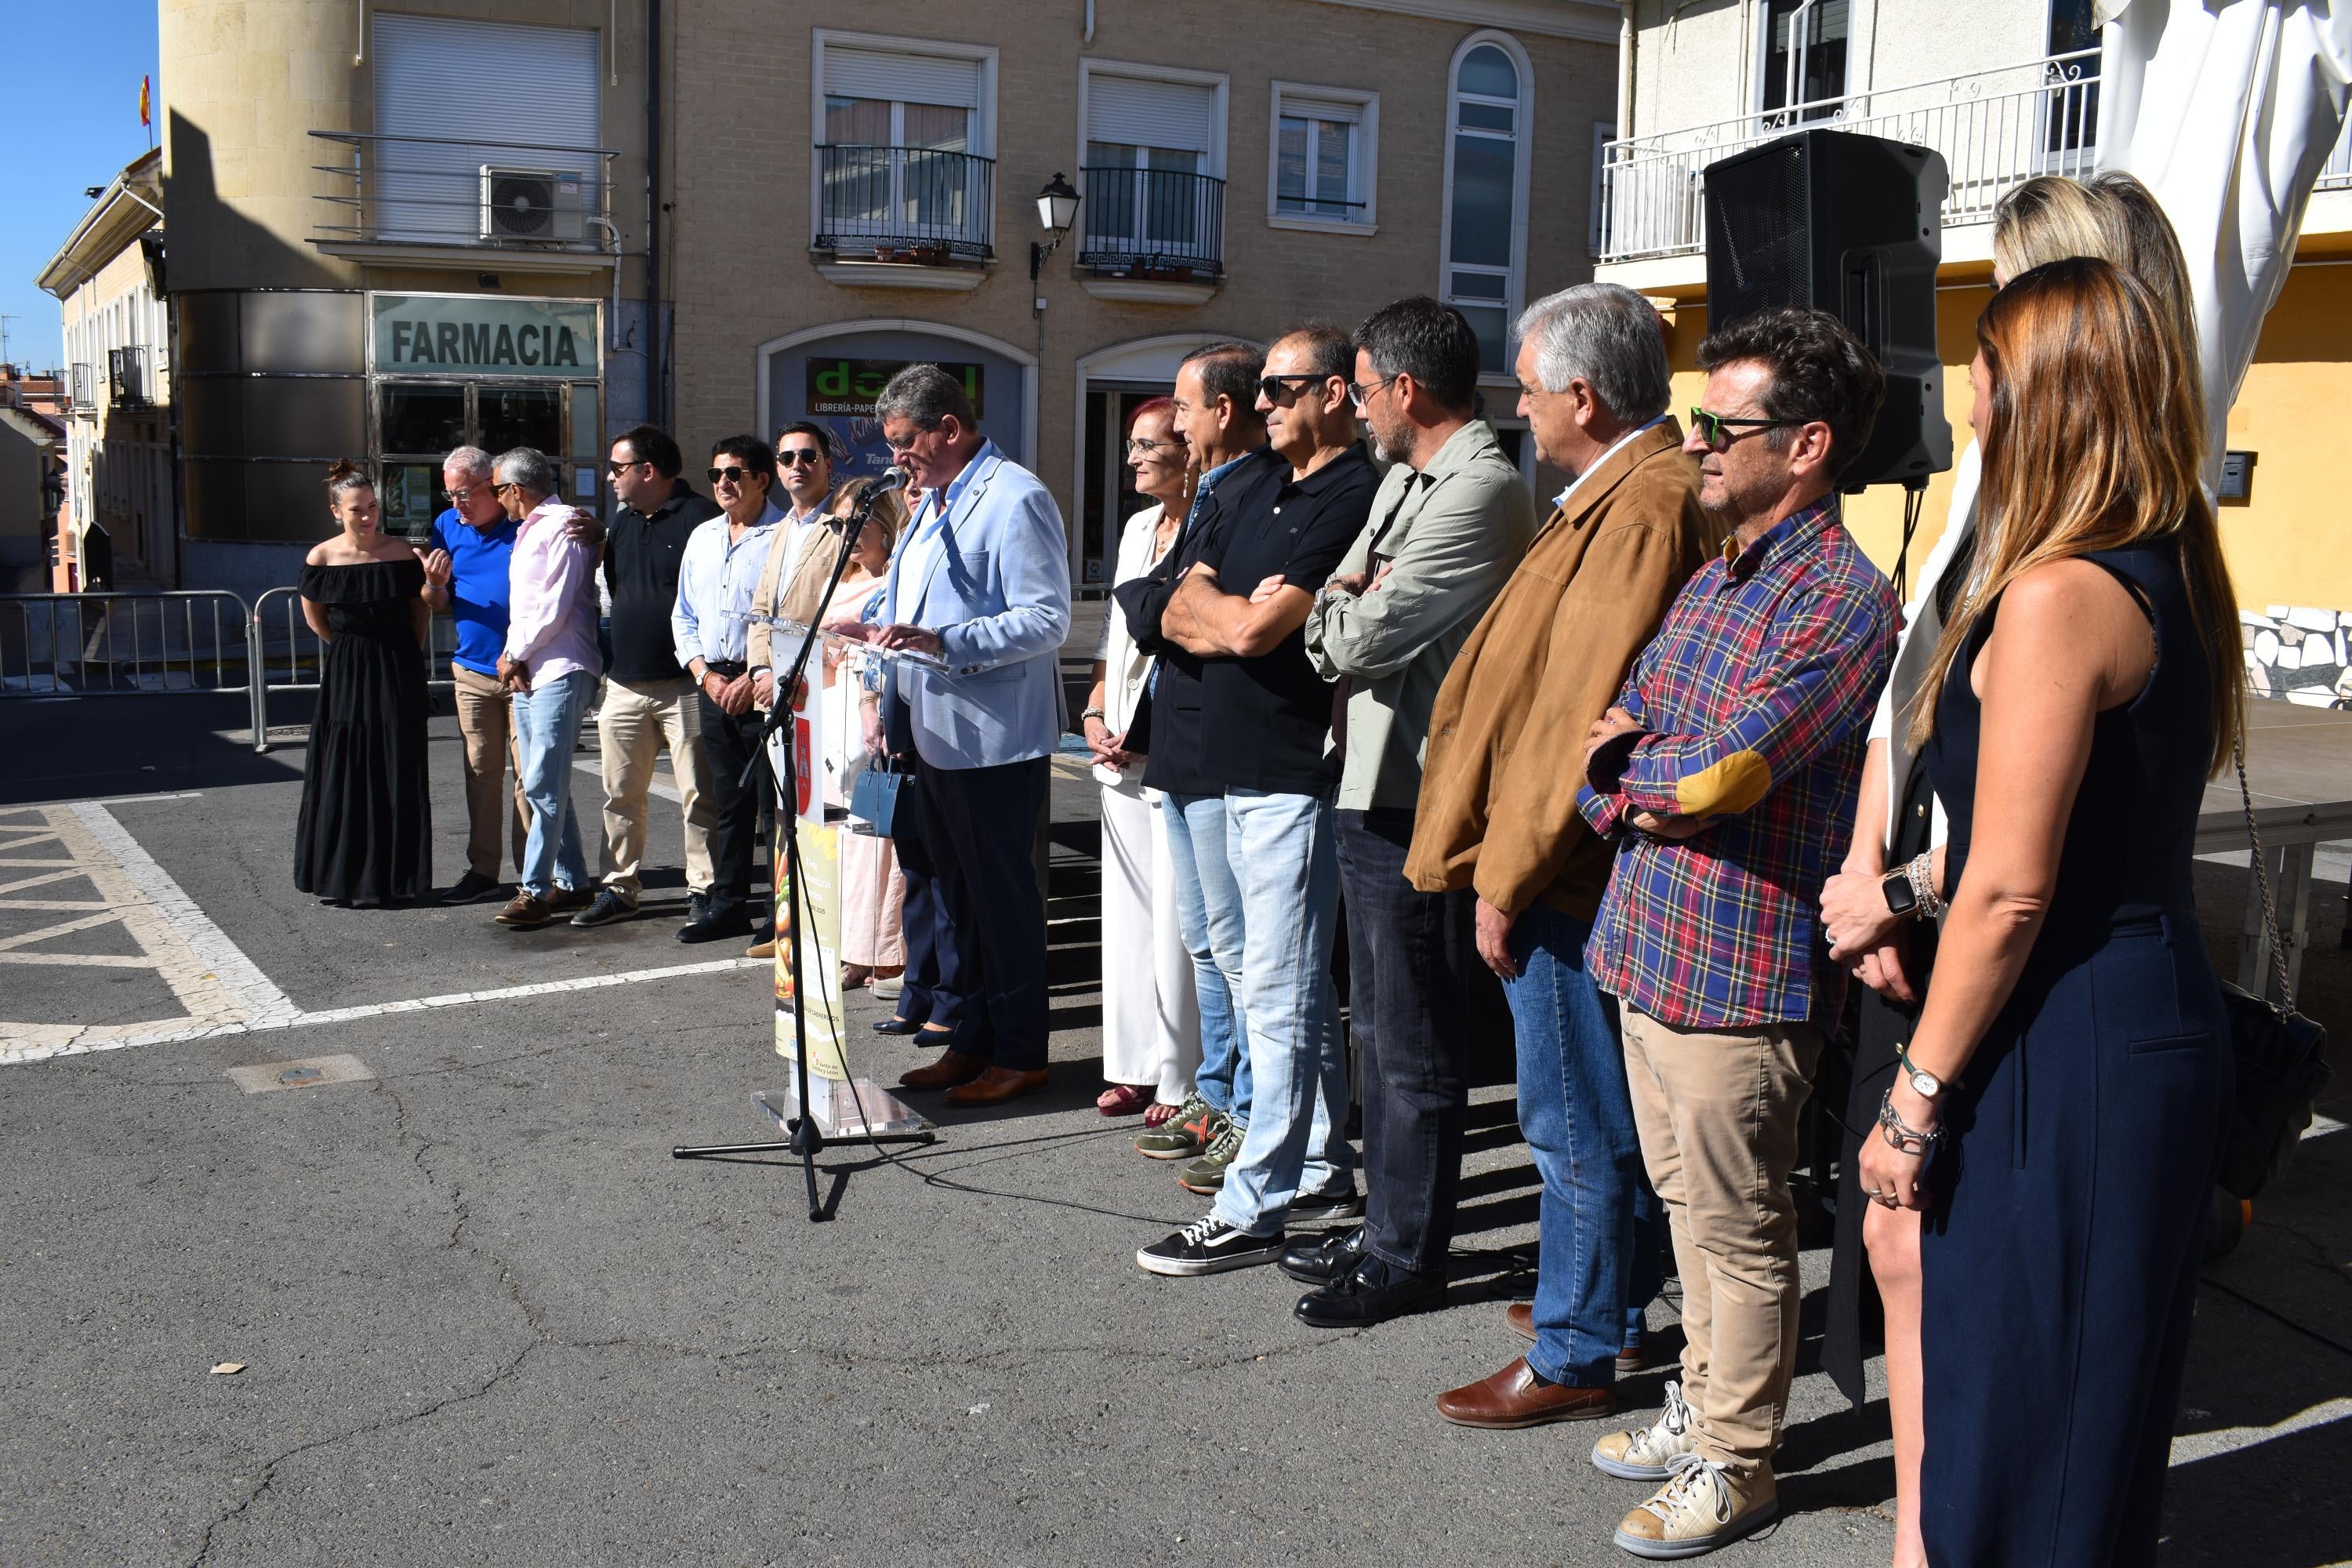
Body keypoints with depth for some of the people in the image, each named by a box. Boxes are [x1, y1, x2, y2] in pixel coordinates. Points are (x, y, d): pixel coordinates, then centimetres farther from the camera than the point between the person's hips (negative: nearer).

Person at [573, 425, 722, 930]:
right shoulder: (622, 523, 17)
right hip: (624, 684, 7)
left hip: (684, 685, -7)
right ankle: (619, 888, 18)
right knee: (620, 794, 9)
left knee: (698, 795, -2)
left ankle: (703, 890, 6)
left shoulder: (700, 517, -7)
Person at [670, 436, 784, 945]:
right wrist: (705, 674, 4)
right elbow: (684, 616, 19)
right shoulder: (702, 537, 16)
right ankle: (728, 905, 19)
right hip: (714, 685, 7)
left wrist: (755, 678, -14)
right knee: (727, 802, 12)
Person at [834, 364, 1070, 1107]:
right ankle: (974, 1040, 27)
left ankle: (1020, 1054, 10)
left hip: (995, 739, -10)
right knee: (955, 894, 16)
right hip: (936, 734, 10)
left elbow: (1046, 620, -21)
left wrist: (944, 643, -28)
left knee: (1003, 895, -1)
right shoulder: (932, 501, 18)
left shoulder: (1014, 499, -13)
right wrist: (877, 628, 11)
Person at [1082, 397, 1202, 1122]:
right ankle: (1134, 1065, 20)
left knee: (1175, 918, -3)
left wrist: (1152, 737, -15)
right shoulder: (1137, 529, 17)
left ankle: (1181, 1080, 7)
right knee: (1128, 912, 11)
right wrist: (1094, 715, 8)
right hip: (1121, 754, 8)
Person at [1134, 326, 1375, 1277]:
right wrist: (1243, 616, -7)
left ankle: (1253, 1211, 1)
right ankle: (1323, 1173, 27)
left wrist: (1222, 612, 2)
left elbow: (1252, 632, -19)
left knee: (1279, 993, -5)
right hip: (1241, 770, 10)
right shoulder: (1251, 498, 16)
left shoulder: (1354, 499, -13)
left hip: (1295, 778, -10)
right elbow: (1180, 614, 11)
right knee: (1286, 984, 16)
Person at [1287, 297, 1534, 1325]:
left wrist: (1336, 611, -1)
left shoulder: (1481, 491, -19)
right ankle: (1386, 1227, 32)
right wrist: (1349, 608, -8)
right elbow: (1333, 612, 13)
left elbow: (1358, 638, -22)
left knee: (1415, 1044, 2)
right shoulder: (1406, 479, 14)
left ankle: (1409, 1258, 15)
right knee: (1379, 1027, 19)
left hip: (1415, 801, -10)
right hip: (1370, 785, 10)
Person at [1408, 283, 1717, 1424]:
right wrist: (1510, 861, 17)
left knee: (1578, 1120, 1)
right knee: (1608, 1106, 20)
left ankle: (1576, 1355, 14)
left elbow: (1583, 717, -24)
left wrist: (1507, 878, -18)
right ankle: (1609, 1305, 34)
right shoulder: (1632, 489, 13)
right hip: (1584, 864, 10)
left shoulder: (1643, 509, -20)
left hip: (1568, 872, -10)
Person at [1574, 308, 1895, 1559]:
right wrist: (1653, 784, -9)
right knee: (1688, 1205, 20)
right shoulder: (1709, 582, 13)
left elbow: (1716, 776, -24)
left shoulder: (1844, 599, -16)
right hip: (1649, 943, 8)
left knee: (1739, 1231, 6)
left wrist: (1627, 764, -5)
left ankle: (1736, 1465, 22)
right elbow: (1604, 761, 12)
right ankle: (1704, 1408, 37)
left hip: (1740, 968, -8)